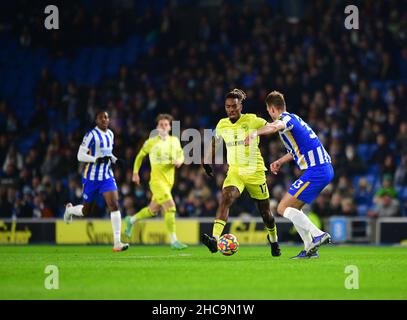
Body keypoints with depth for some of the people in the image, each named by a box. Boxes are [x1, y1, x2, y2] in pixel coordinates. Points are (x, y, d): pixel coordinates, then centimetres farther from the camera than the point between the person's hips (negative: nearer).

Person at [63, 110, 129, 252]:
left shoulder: (110, 134, 8)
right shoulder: (91, 135, -13)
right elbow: (80, 155, -16)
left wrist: (112, 158, 5)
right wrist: (97, 159, -27)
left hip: (107, 176, 4)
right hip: (91, 178, -4)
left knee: (114, 206, -14)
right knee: (86, 210, 10)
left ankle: (117, 243, -16)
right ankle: (69, 209, 47)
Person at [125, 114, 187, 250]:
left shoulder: (175, 140, 7)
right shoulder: (151, 142, -4)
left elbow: (181, 155, 17)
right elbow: (140, 155, 10)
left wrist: (179, 161, -7)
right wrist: (135, 172, 9)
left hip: (169, 181, 6)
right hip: (157, 180, -6)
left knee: (153, 210, 18)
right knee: (170, 207, -21)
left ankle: (131, 220, 45)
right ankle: (174, 241, -17)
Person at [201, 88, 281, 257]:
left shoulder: (252, 120, -9)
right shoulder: (222, 125, 3)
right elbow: (215, 143, 22)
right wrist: (207, 162, 20)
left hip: (255, 171, -2)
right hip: (234, 171, 2)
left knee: (265, 211, 9)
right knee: (226, 199, -26)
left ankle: (273, 239, 39)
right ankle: (215, 239, -39)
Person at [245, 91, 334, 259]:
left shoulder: (286, 118, -7)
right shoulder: (294, 118, 23)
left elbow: (275, 126, -34)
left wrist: (256, 133, -51)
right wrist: (280, 161, 32)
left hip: (316, 171, -10)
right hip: (325, 168, 10)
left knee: (283, 208, -8)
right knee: (293, 209, 17)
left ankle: (318, 234, -19)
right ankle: (310, 249, 11)